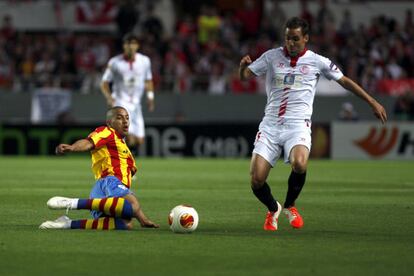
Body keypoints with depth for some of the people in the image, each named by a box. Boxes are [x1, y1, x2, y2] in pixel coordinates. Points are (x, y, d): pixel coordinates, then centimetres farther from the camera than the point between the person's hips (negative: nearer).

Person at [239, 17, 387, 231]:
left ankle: (290, 206, -2)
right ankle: (273, 210, 23)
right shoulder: (272, 57, 8)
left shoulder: (316, 62, 5)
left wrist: (373, 103, 12)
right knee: (256, 180, -12)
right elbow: (245, 76, 8)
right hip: (270, 125, 2)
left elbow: (344, 81, 14)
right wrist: (243, 66, -16)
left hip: (297, 125, -2)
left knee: (299, 164, -33)